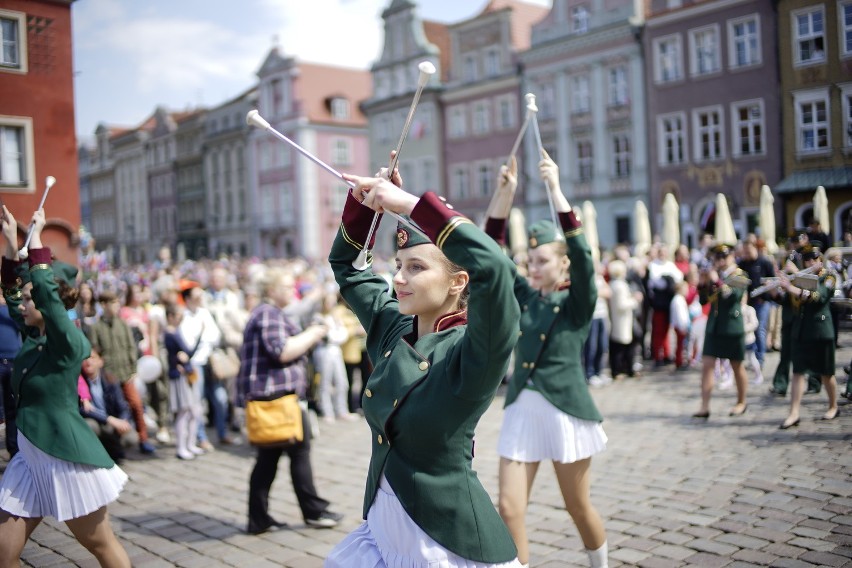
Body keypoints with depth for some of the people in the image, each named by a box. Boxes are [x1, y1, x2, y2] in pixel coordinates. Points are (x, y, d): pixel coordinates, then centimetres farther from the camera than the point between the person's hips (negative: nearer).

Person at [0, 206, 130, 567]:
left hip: (66, 459, -8)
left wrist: (36, 236, -18)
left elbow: (44, 288, -26)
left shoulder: (69, 342, -15)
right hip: (31, 458, 8)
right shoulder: (34, 336, 6)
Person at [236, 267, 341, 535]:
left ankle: (258, 518, 13)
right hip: (276, 393, -11)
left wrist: (308, 337, 17)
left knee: (268, 458, 10)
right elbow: (282, 352, -22)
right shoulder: (269, 314, -12)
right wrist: (310, 336, -11)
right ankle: (314, 512, 8)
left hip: (270, 395, 11)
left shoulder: (269, 313, 23)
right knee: (300, 452, -1)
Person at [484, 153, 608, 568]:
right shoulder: (524, 296, 6)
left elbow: (581, 253, -21)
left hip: (566, 413, -3)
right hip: (521, 411, 4)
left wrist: (555, 189, -25)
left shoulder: (579, 302, -5)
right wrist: (504, 194, -12)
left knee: (578, 508, 13)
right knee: (509, 508, -2)